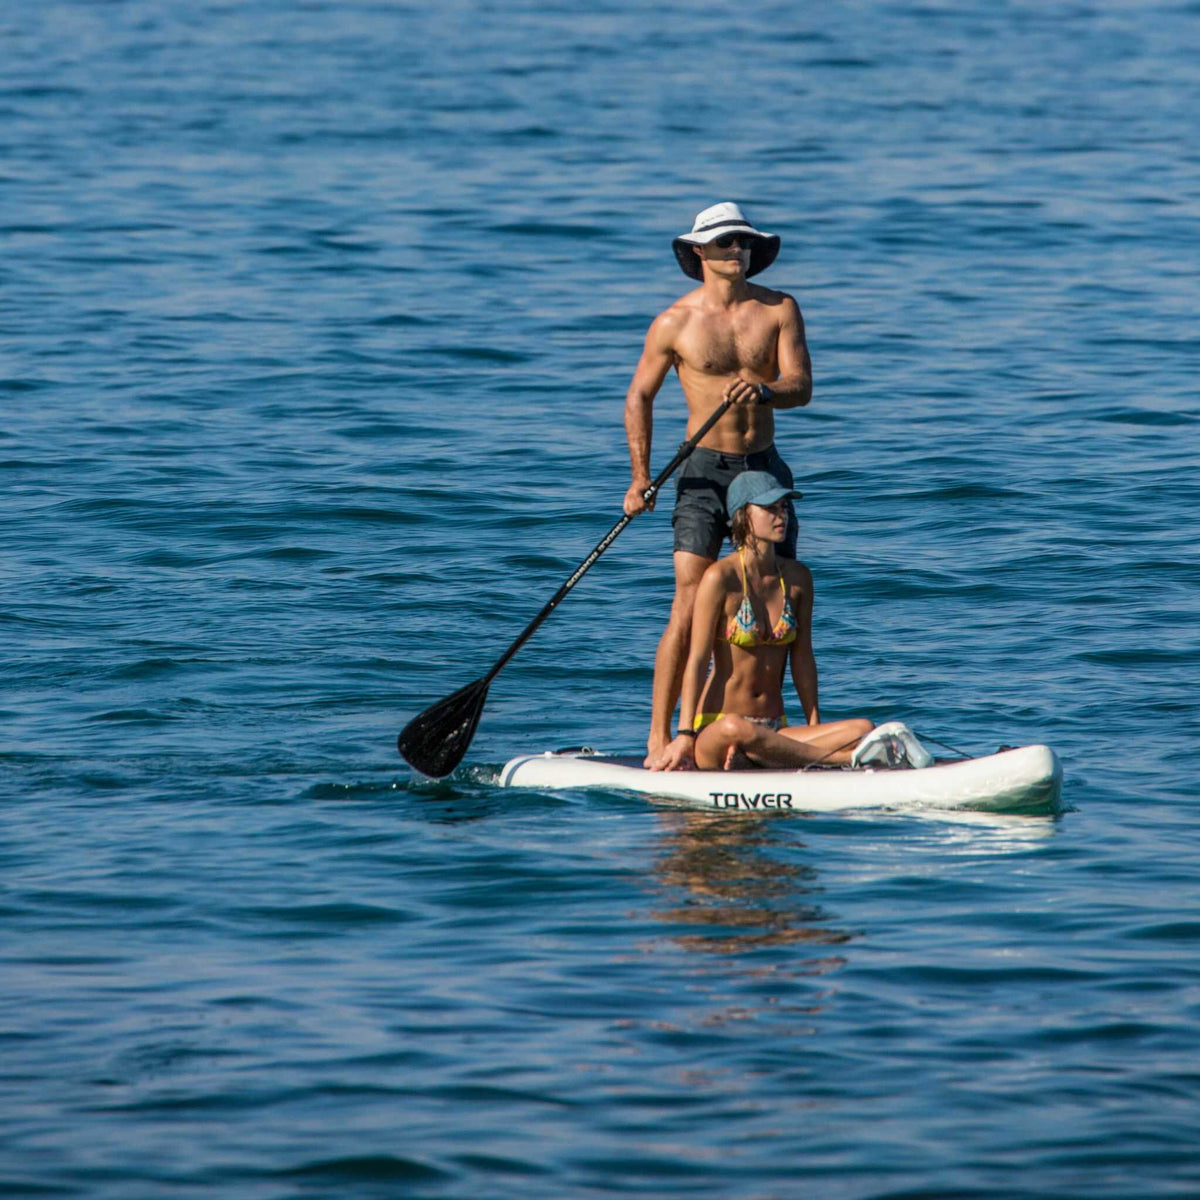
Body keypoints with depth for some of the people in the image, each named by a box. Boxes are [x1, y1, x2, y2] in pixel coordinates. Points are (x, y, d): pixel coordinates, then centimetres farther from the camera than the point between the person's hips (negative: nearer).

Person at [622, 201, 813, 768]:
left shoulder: (779, 310, 2)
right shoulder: (675, 322, -4)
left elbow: (802, 386, -7)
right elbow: (639, 397, 3)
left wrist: (765, 391, -30)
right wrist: (641, 479, -4)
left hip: (764, 466, 4)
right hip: (705, 470, -4)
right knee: (690, 607, -14)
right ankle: (658, 739, -13)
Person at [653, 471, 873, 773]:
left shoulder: (797, 577, 10)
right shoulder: (721, 578, -7)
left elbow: (801, 657, 14)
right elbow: (697, 660, -10)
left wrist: (816, 727, 9)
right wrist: (685, 736, -17)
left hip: (773, 732, 5)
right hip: (715, 728, -5)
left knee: (863, 730, -21)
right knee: (736, 729, -43)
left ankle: (741, 754, -30)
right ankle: (842, 758, -35)